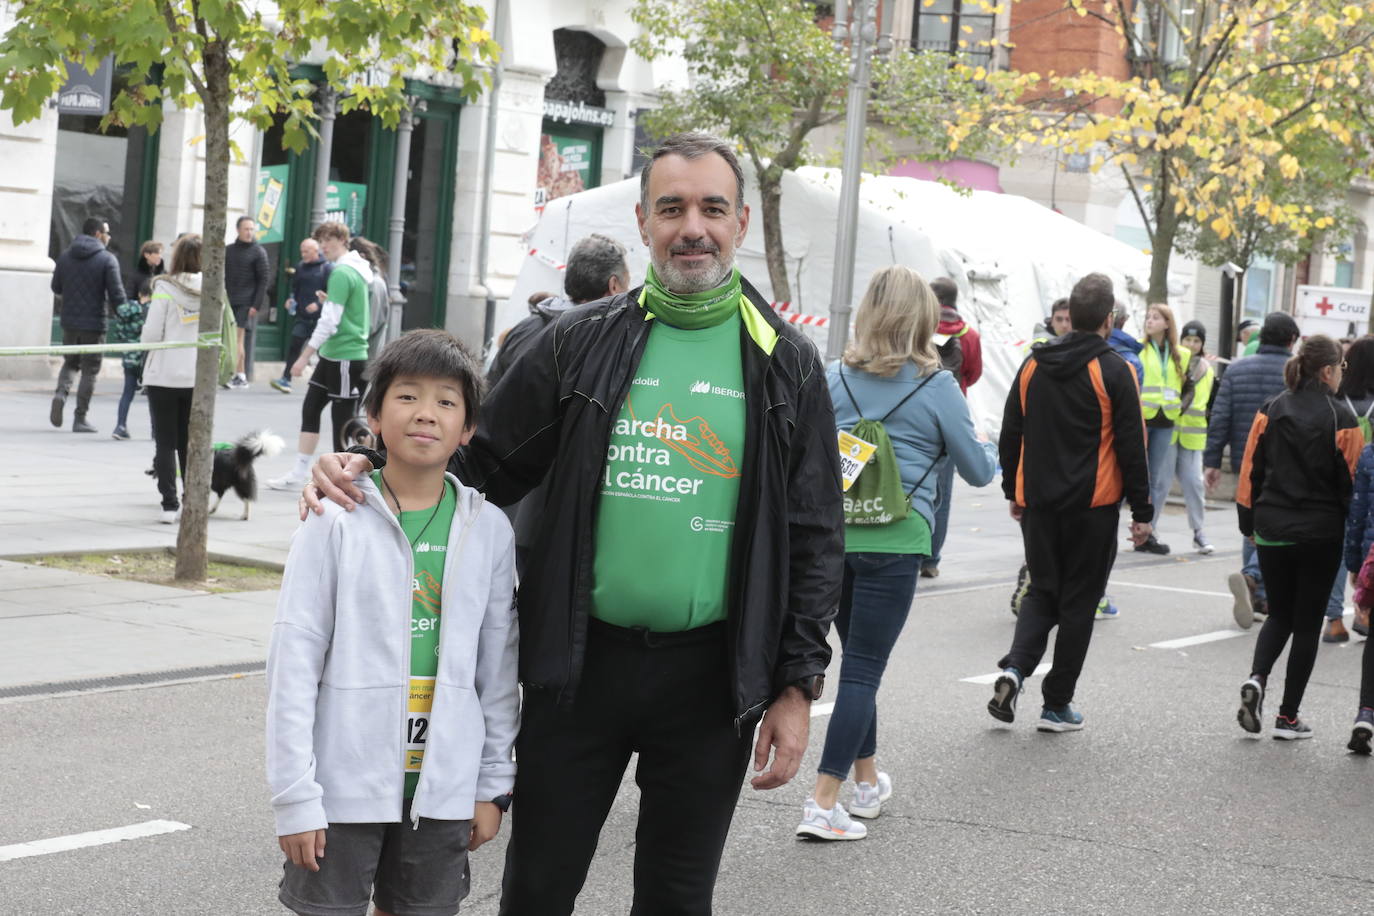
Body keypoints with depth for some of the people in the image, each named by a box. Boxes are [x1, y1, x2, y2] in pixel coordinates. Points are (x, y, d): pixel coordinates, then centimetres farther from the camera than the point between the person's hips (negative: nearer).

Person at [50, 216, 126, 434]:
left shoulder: (65, 256, 5)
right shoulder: (107, 260, -10)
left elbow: (56, 287, 11)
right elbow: (116, 294, -14)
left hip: (69, 322, 4)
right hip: (93, 325, -4)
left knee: (70, 362, 21)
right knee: (89, 369, 5)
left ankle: (61, 392, -8)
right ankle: (80, 419, 5)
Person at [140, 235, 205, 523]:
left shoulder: (165, 288, -11)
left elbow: (151, 334, -10)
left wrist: (147, 341, 11)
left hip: (165, 377, -3)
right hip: (198, 378, 3)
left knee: (165, 443, 4)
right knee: (190, 443, 13)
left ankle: (170, 504, 0)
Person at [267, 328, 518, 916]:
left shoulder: (488, 530, 2)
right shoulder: (338, 522, -7)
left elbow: (498, 668, 8)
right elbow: (294, 663, -7)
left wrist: (494, 783, 7)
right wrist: (295, 795, -10)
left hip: (444, 789, 3)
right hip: (346, 784, -3)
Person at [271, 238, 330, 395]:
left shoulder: (326, 268, -6)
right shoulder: (300, 267, 11)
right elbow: (295, 288, 22)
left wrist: (319, 304, -23)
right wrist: (290, 299, 3)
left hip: (319, 316, -4)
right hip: (302, 316, 4)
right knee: (294, 346, -6)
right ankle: (286, 379, -7)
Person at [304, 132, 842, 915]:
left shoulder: (787, 365, 1)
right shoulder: (581, 342, 3)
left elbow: (816, 538, 2)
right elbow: (489, 466, 7)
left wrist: (796, 687, -2)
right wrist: (369, 469, -11)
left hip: (711, 674, -1)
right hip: (581, 660, 1)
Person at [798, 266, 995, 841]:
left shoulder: (836, 377, 4)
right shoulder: (936, 387, -5)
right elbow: (977, 470, 5)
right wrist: (990, 449, 27)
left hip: (833, 532, 4)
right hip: (894, 540, -4)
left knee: (858, 659, 20)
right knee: (863, 669, -1)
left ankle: (867, 781, 32)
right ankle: (822, 804, -6)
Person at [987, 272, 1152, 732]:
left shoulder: (1033, 365, 6)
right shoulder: (1114, 372, -9)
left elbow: (1011, 435, 12)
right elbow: (1131, 447, -8)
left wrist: (1014, 492, 22)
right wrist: (1141, 512, -2)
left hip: (1038, 503, 4)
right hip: (1093, 505, -4)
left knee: (1042, 591, 17)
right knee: (1079, 601, 5)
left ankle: (1015, 668, -7)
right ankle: (1058, 704, 8)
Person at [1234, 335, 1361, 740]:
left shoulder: (1270, 410, 0)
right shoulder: (1341, 419, -10)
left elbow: (1251, 470, 3)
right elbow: (1351, 481, -6)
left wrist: (1250, 524, 12)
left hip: (1272, 533, 3)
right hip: (1321, 536, -3)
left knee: (1279, 615, 18)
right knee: (1307, 623, 7)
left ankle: (1257, 678, -9)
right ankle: (1288, 717, 9)